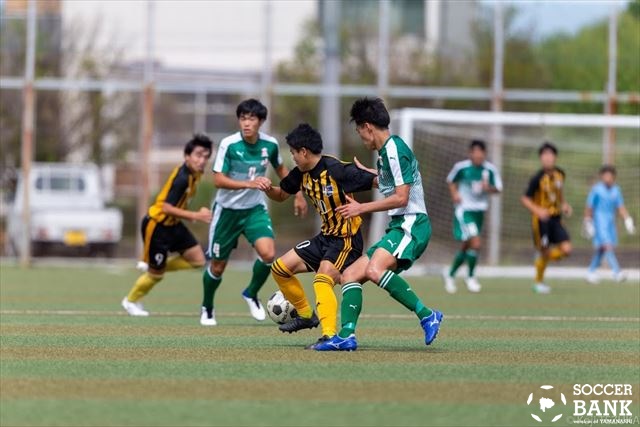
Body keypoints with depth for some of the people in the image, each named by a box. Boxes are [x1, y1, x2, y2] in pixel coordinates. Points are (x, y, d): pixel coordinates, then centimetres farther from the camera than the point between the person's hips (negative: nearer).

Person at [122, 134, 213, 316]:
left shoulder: (194, 173, -1)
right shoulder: (182, 178, -29)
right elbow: (167, 207, -31)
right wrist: (195, 216, -34)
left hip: (172, 224, 9)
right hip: (156, 226, -9)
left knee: (198, 259, 4)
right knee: (156, 274, 3)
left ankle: (151, 266, 17)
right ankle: (131, 301, 30)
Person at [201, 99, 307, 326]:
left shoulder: (270, 144, -8)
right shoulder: (229, 144, -19)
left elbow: (281, 169, 12)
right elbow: (218, 180, -22)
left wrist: (298, 195, 13)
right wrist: (248, 183, -35)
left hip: (255, 209, 2)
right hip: (227, 210, -2)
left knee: (268, 253, -21)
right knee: (218, 266, 7)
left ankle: (251, 294, 8)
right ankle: (207, 309, 35)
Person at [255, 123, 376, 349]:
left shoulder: (337, 170, -22)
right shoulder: (301, 174, 2)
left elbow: (377, 181, -22)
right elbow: (281, 195, 18)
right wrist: (268, 188, -1)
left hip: (347, 239, -9)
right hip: (326, 237, 9)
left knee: (323, 278, -31)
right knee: (280, 268, 11)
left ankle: (329, 335, -34)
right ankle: (306, 315, 27)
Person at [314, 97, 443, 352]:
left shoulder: (394, 149, -11)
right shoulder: (387, 151, 19)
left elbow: (401, 197, -18)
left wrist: (361, 208, -11)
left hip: (411, 225, -11)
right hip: (399, 228, 11)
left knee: (375, 270, -32)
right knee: (351, 275, 5)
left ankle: (427, 316, -26)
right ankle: (346, 336, -6)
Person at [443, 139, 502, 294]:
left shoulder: (490, 170, -4)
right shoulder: (461, 167, -10)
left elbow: (498, 188, 4)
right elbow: (451, 181, 8)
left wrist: (488, 188, -17)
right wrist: (454, 193, -9)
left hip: (479, 211, 5)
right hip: (464, 210, -5)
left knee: (466, 247, 15)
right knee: (475, 243, -18)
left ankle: (450, 275, 34)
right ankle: (470, 277, 1)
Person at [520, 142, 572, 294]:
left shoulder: (560, 174, 3)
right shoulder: (538, 178, -14)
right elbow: (525, 199, -10)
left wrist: (564, 204, 8)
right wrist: (537, 211, -25)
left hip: (556, 219, 5)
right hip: (541, 219, -5)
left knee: (566, 250, -7)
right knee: (544, 251, -2)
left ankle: (543, 258, 22)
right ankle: (539, 282, 20)